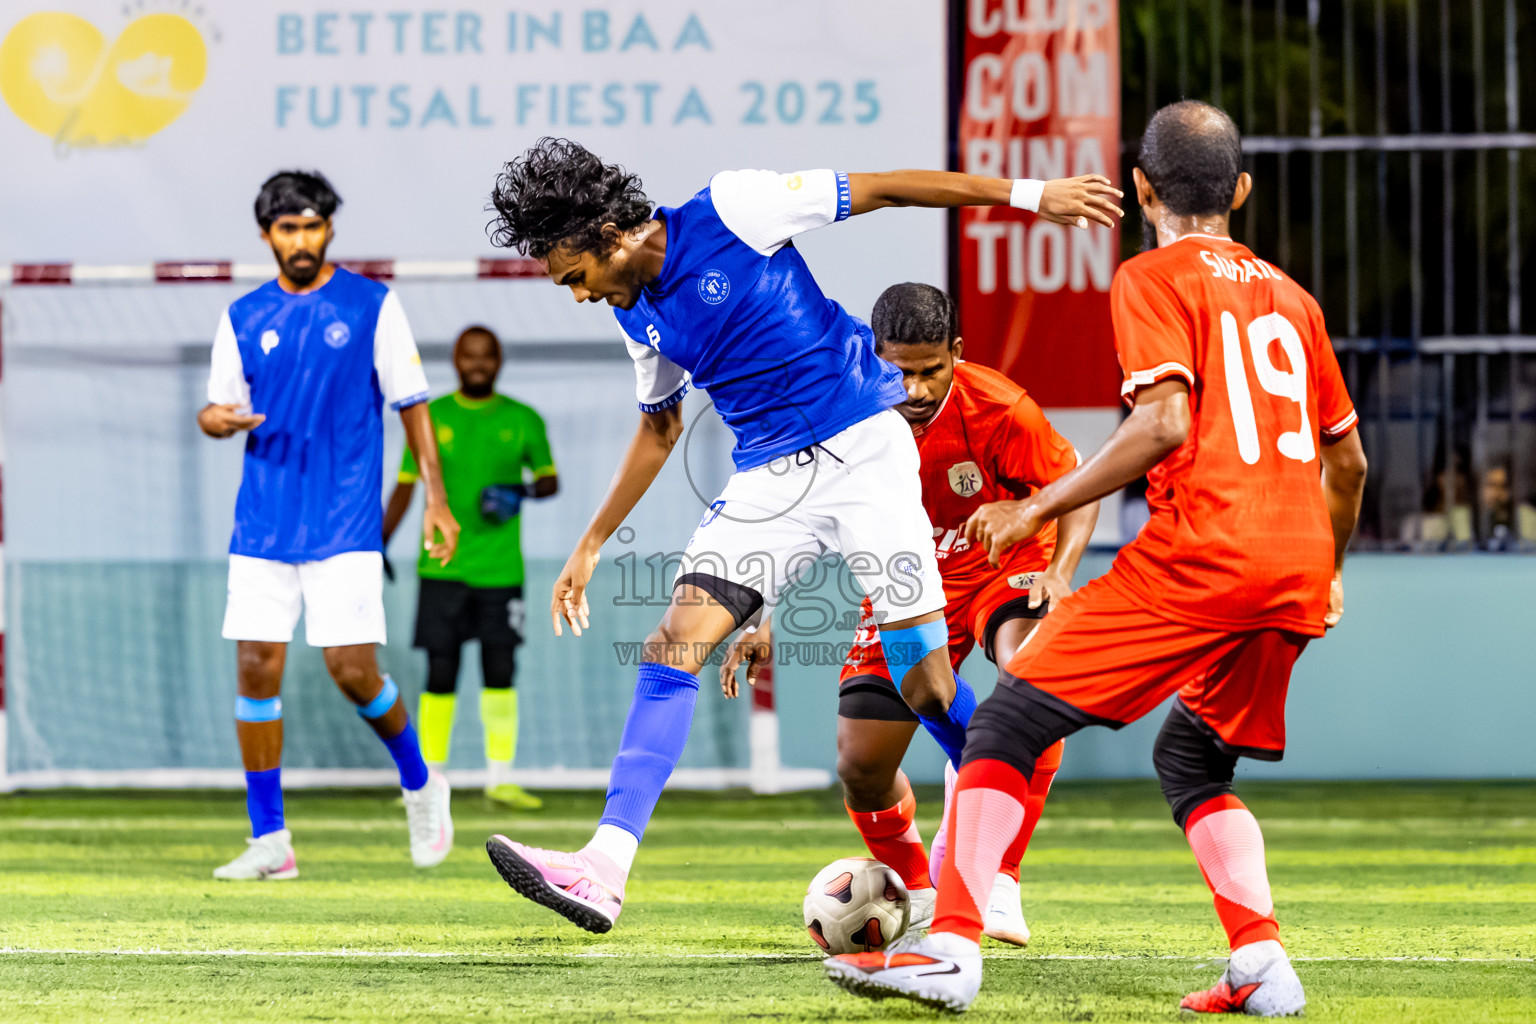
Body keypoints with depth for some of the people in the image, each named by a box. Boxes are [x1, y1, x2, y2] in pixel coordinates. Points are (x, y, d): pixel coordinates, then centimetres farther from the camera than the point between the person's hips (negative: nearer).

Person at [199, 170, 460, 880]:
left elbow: (411, 405, 3)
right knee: (256, 667, -3)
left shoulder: (372, 306, 1)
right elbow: (221, 408, 13)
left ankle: (419, 785, 18)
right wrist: (215, 418, -12)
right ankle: (268, 840, 3)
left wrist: (435, 499, -2)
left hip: (345, 523, -3)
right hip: (263, 524, 3)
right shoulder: (244, 317, 9)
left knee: (351, 667, -10)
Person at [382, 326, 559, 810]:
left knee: (499, 671, -2)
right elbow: (405, 487, 7)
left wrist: (525, 489, -9)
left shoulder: (522, 421, 6)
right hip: (441, 567, -1)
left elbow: (550, 478, 14)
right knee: (441, 674, -2)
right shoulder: (430, 418, 4)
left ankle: (500, 779, 6)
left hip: (501, 568, 1)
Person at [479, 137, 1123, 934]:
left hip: (862, 450, -6)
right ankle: (603, 869, -20)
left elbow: (882, 190, -9)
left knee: (927, 688, -6)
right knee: (670, 650, -12)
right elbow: (659, 428, 25)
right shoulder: (639, 315, 9)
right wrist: (590, 545, 24)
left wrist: (1031, 196, -9)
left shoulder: (729, 213, -11)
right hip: (768, 480, 6)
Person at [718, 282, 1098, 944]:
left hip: (1003, 567, -3)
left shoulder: (998, 410, -25)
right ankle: (914, 892, 27)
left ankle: (999, 882, -23)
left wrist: (1060, 571, -30)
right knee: (861, 765, -6)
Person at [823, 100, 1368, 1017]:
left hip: (1199, 554, -7)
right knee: (1192, 757, 24)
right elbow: (1348, 459, 24)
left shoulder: (1154, 279, 1)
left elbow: (1165, 426, -13)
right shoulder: (1288, 294, 21)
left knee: (1008, 722, -2)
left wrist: (1039, 510, -7)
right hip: (1297, 566, 7)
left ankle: (952, 949, -12)